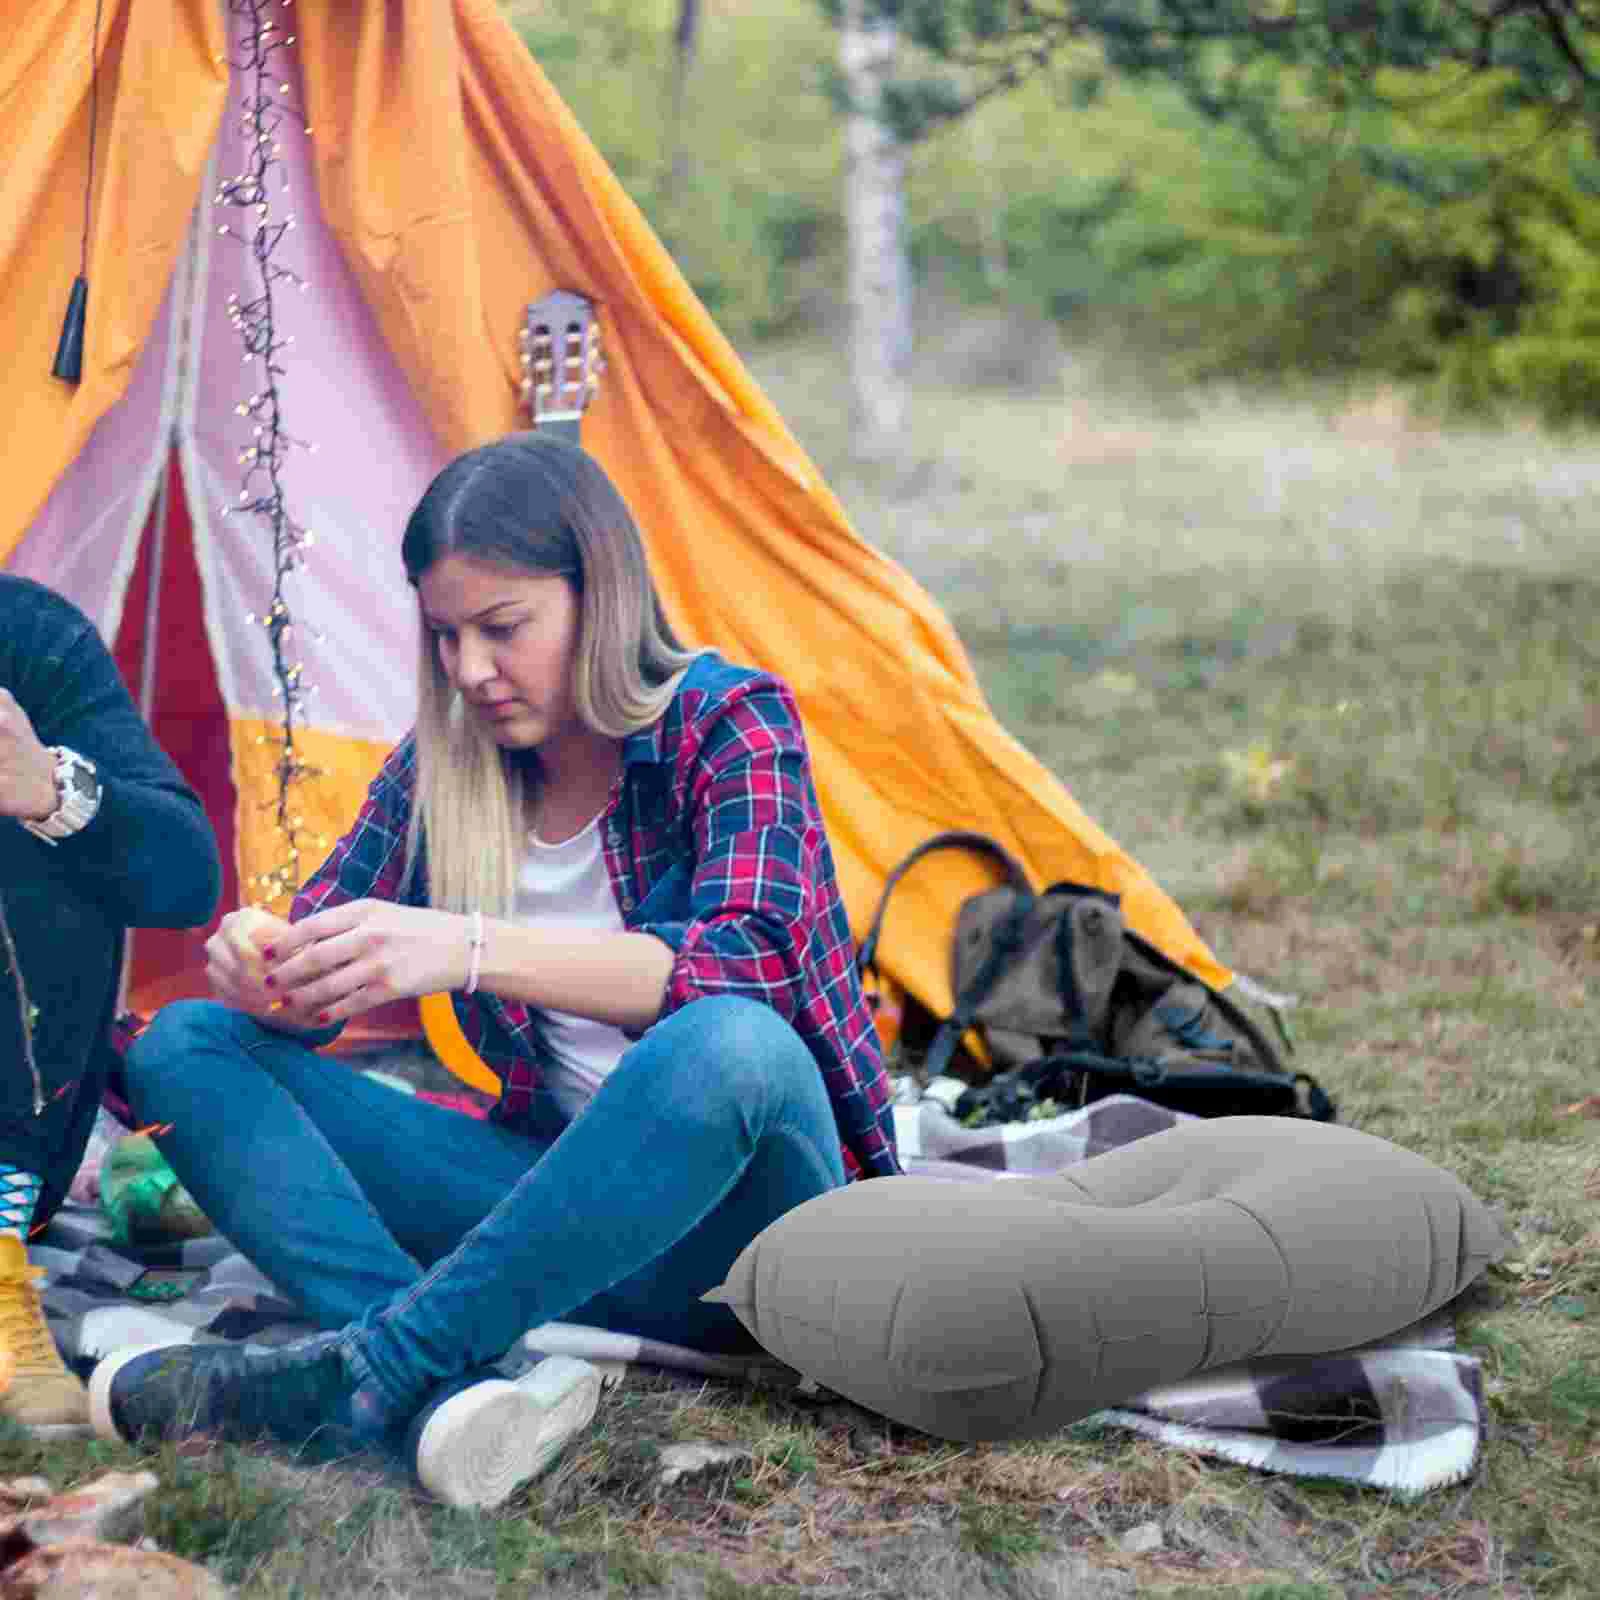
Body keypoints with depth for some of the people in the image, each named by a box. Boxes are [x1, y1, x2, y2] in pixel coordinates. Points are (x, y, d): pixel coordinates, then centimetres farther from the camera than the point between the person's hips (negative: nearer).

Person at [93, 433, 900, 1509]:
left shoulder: (726, 723, -10)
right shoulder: (444, 765, 5)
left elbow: (744, 962, -28)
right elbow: (320, 998, 6)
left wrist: (470, 952, -40)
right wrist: (269, 974, -20)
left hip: (732, 1220, -5)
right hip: (560, 1194, 6)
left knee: (730, 1048, -41)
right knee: (188, 1047, -8)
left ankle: (362, 1377, -34)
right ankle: (452, 1386, -35)